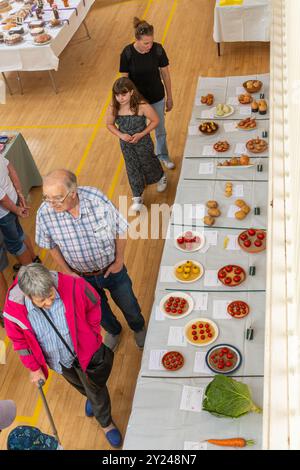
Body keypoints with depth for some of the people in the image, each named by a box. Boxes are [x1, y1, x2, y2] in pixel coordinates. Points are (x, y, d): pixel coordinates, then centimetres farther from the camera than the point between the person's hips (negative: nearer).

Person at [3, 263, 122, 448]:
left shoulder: (73, 286, -36)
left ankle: (106, 422, 53)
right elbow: (20, 341, -10)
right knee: (79, 384, 33)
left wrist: (94, 336, -6)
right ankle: (89, 397, 70)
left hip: (85, 352, -2)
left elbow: (93, 305, -13)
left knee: (96, 389, 21)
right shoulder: (13, 310, -31)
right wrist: (34, 368, -2)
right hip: (58, 360, 2)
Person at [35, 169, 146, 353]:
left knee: (128, 305, 24)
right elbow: (52, 246, -6)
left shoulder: (97, 199, -32)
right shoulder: (44, 214, -27)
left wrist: (119, 261, -9)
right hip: (82, 276, 1)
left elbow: (120, 230, -14)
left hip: (112, 269, -1)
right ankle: (113, 331, 62)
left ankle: (139, 327, 59)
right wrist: (67, 272, -4)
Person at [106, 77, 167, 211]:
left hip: (143, 142, -3)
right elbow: (110, 124, 0)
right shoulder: (113, 109, -17)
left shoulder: (142, 106, -27)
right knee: (132, 170, 12)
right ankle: (137, 197, 28)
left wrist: (141, 134, -21)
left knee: (148, 163, 19)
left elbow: (155, 120, -15)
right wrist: (121, 135, -17)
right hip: (126, 144, 3)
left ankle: (161, 177, 54)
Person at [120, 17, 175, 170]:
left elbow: (165, 74, -5)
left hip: (157, 98, 2)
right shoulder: (127, 53, -21)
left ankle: (162, 155, 48)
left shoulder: (158, 49, -18)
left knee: (160, 130, 21)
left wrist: (169, 97, 3)